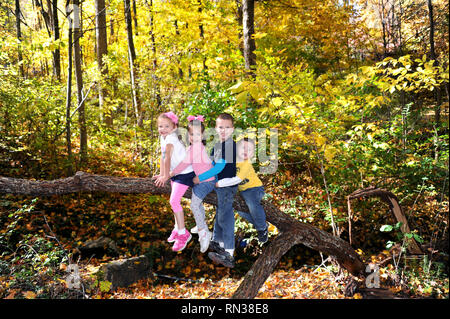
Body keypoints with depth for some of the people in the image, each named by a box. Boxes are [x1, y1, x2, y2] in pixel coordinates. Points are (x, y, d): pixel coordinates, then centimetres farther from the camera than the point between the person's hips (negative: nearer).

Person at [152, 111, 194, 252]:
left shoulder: (171, 139, -23)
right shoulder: (163, 137, 6)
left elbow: (168, 158, -29)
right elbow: (163, 157, 10)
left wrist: (166, 176, -28)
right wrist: (161, 174, 8)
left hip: (185, 173, -10)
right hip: (175, 173, 10)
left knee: (174, 201, -13)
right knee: (175, 201, 16)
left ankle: (182, 234, -3)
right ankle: (178, 228, 31)